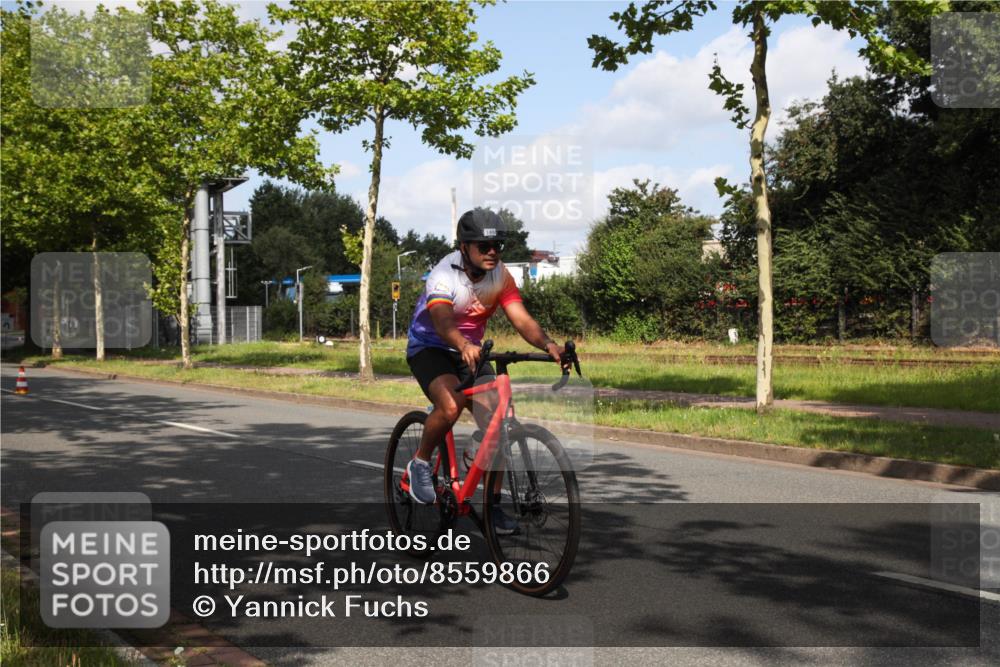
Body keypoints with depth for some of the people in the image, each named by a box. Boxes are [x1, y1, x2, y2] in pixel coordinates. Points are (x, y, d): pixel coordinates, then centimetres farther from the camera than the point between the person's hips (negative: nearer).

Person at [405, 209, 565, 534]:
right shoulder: (444, 276, -26)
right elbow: (443, 322, -44)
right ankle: (420, 464, -7)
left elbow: (522, 319, -20)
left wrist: (548, 344, -40)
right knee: (451, 405, -34)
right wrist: (464, 345, -66)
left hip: (470, 352, 5)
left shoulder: (500, 276, -9)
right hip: (429, 348, -5)